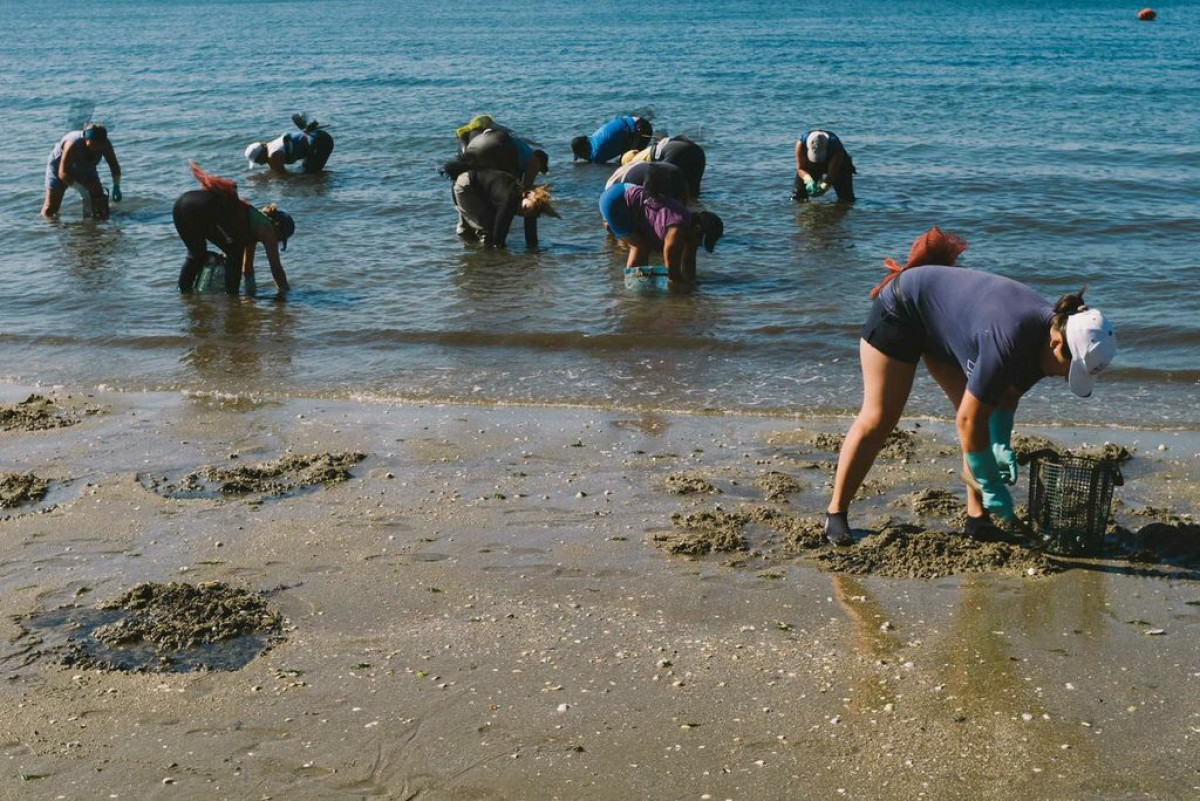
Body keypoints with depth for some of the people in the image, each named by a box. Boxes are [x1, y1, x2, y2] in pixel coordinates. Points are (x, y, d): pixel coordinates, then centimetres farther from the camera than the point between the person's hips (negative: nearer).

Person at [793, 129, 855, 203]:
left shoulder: (836, 147, -39)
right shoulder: (801, 144, -34)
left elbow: (833, 172, -32)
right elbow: (801, 168, -26)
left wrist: (825, 185, -48)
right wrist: (809, 180, -45)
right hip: (811, 165, 2)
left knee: (846, 199, -7)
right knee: (798, 198, -2)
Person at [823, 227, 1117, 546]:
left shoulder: (1049, 331, -14)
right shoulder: (1009, 340, -39)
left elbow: (1008, 390, 1)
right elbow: (968, 420, -34)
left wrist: (1001, 444, -13)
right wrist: (991, 487, -26)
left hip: (943, 325, 8)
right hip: (900, 310, -8)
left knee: (985, 416, -2)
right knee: (879, 418, -9)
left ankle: (977, 516, 3)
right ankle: (836, 512, 2)